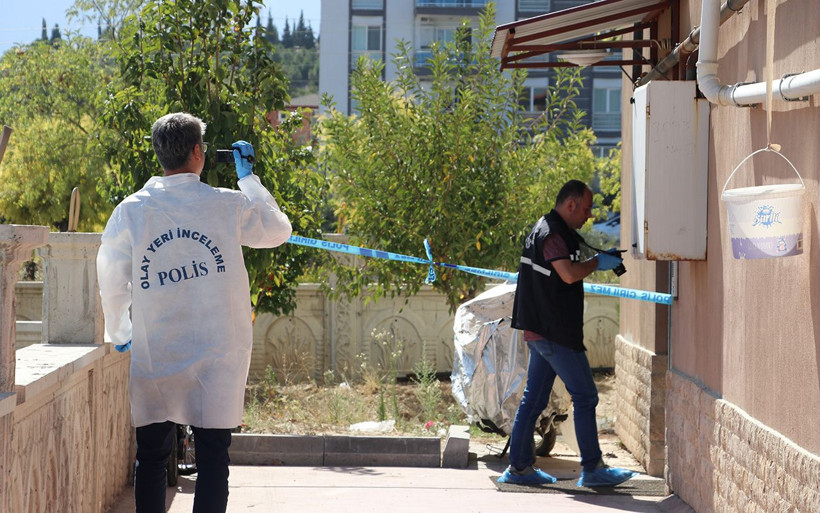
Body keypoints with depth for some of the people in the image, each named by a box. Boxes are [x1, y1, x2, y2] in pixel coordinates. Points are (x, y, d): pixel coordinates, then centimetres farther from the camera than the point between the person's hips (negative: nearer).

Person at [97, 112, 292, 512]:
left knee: (151, 460, 11)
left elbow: (111, 280, 8)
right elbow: (279, 231, 14)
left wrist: (118, 332, 25)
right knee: (212, 460, 2)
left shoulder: (130, 211, -3)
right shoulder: (229, 205, -5)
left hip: (154, 356, 1)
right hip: (216, 358, -1)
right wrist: (249, 178, 22)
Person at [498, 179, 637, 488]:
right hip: (555, 333, -10)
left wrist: (601, 260, 14)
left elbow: (567, 273, 26)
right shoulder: (552, 234, -15)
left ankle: (519, 467, 12)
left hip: (540, 332, 10)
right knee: (585, 397, -3)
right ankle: (592, 469, 1)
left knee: (533, 400, 10)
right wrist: (598, 263, -11)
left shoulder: (547, 229, 19)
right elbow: (569, 274, -27)